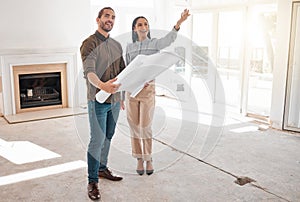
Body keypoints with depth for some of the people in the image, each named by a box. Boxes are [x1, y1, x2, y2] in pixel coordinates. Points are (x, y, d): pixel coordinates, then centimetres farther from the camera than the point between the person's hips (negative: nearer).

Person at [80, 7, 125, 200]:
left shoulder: (117, 45, 13)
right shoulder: (89, 43, -9)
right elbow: (89, 72, -22)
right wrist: (102, 85, -42)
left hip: (114, 100, 7)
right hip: (98, 101, -6)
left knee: (108, 137, 16)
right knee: (97, 141, -4)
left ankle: (102, 168, 33)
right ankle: (92, 181, 7)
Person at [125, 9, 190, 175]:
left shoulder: (155, 43, -2)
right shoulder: (129, 47, 8)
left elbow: (169, 39, -26)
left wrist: (179, 22, -42)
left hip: (148, 90, -3)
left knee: (145, 128, -2)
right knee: (134, 127, 5)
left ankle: (148, 160, 18)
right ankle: (139, 160, 20)